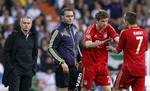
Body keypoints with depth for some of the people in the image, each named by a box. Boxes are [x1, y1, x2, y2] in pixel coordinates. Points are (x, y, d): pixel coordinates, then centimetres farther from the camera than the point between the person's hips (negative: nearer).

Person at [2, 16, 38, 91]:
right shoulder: (14, 36, -3)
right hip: (15, 70, -5)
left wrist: (34, 67, 9)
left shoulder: (33, 37, 11)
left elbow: (35, 54, 19)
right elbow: (6, 52, -3)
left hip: (28, 71, 5)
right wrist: (9, 67, -10)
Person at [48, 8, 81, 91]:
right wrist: (62, 62, -16)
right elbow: (51, 48, -11)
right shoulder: (59, 31, -11)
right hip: (63, 66, -7)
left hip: (73, 66, 7)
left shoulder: (74, 29, 11)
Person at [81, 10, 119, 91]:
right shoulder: (90, 30, -14)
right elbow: (87, 44, -32)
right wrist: (102, 42, -48)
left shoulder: (108, 28, -3)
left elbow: (117, 38, -19)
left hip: (102, 64, 3)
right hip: (89, 63, -3)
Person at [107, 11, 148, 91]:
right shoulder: (144, 33, 5)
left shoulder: (125, 33, -10)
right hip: (141, 69, 4)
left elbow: (118, 51, 1)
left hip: (129, 67, -4)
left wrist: (111, 48, 22)